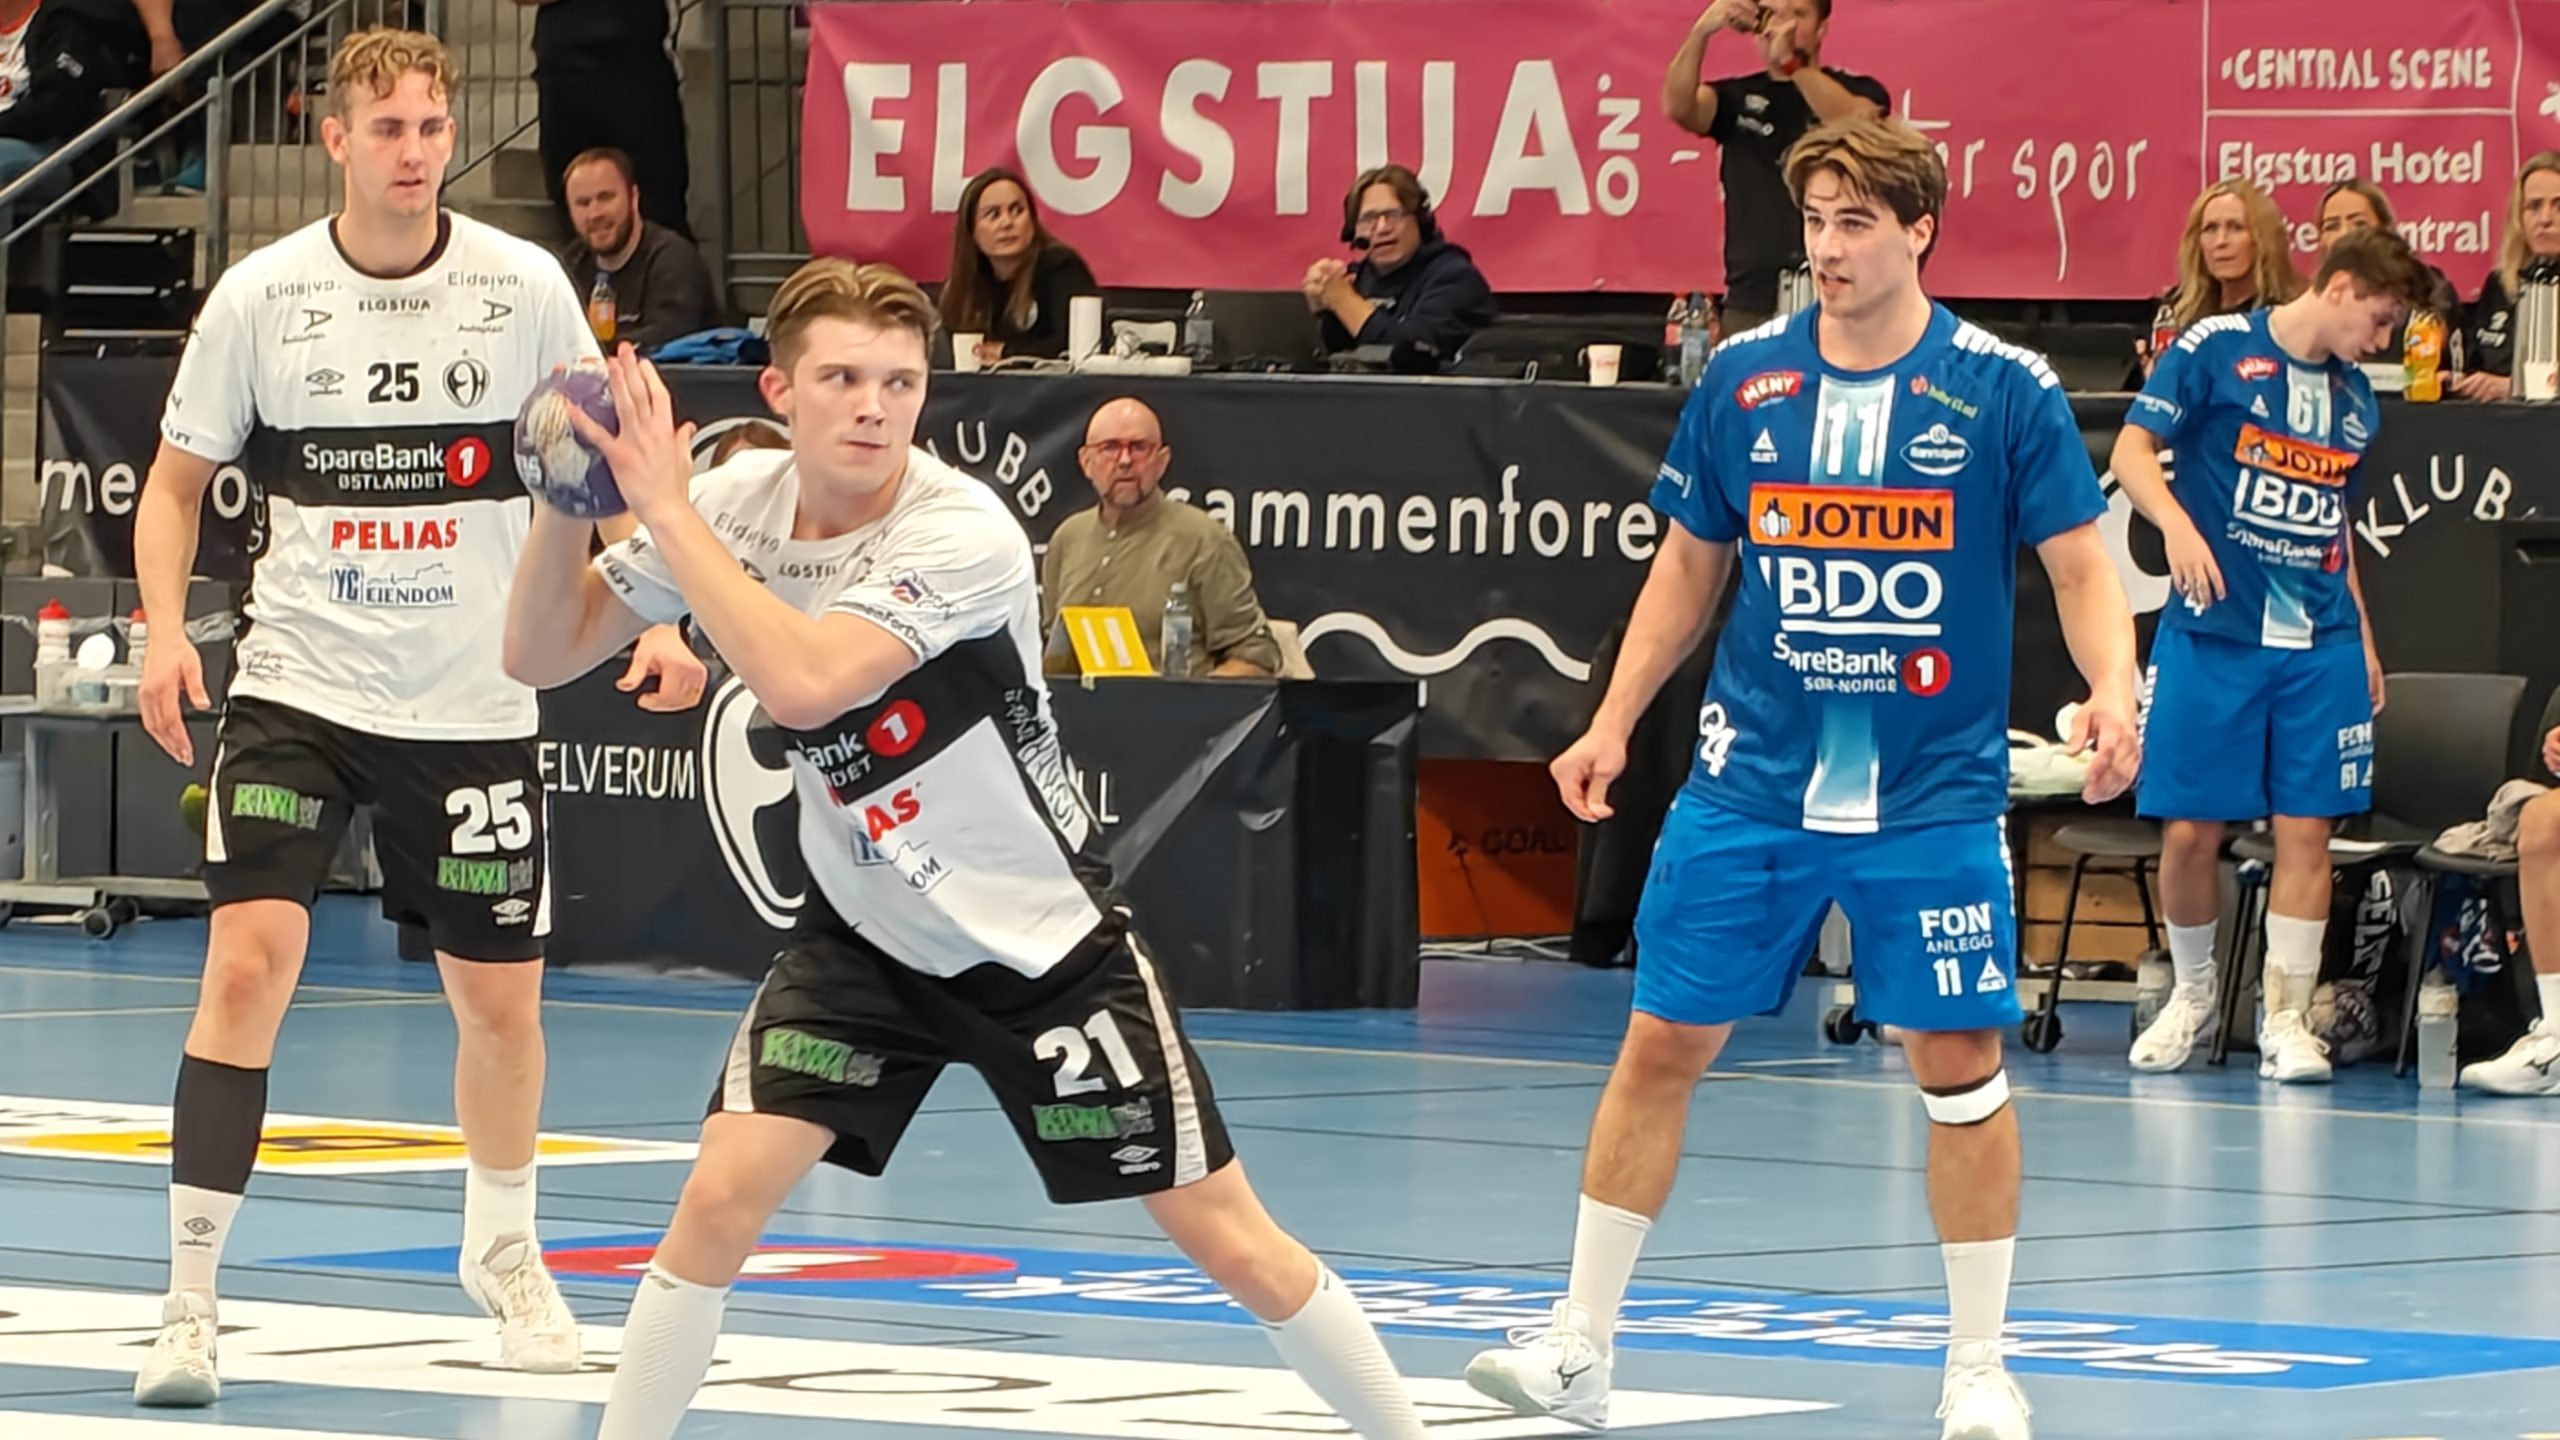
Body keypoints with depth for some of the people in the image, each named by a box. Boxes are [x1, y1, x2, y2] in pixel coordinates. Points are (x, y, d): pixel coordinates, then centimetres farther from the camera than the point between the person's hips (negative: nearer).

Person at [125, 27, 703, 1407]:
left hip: (474, 706, 2)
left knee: (501, 997, 10)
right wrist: (166, 629, -9)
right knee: (249, 960, -18)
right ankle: (189, 1296, -12)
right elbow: (176, 480, 6)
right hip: (297, 688, -1)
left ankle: (501, 1249, 38)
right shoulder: (260, 296, -4)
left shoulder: (524, 286, -3)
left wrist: (648, 618, -6)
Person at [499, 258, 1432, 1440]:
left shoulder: (963, 533, -27)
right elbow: (541, 657, -5)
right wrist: (565, 500, -23)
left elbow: (804, 682, -40)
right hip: (862, 935, 4)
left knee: (1233, 1245, -2)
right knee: (720, 1198, -14)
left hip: (1042, 939, -4)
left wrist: (664, 509, -34)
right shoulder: (739, 503, -11)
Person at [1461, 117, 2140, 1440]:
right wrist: (1613, 721, 8)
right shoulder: (1741, 379, 2)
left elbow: (2081, 567, -4)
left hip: (1932, 795, -2)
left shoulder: (2006, 390, -6)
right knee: (1662, 1042, 3)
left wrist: (2111, 687, -22)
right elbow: (1690, 564, 13)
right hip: (1752, 777, 2)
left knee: (1958, 1061, -2)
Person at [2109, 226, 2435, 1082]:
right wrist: (2178, 524, -25)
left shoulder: (2355, 398, 15)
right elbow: (2133, 450, -8)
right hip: (2213, 630, -4)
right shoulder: (2216, 349, -4)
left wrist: (2364, 638, 20)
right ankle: (2192, 993, 21)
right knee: (2191, 830, 0)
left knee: (2307, 829, -2)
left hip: (2321, 643, 4)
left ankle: (2286, 1019, 4)